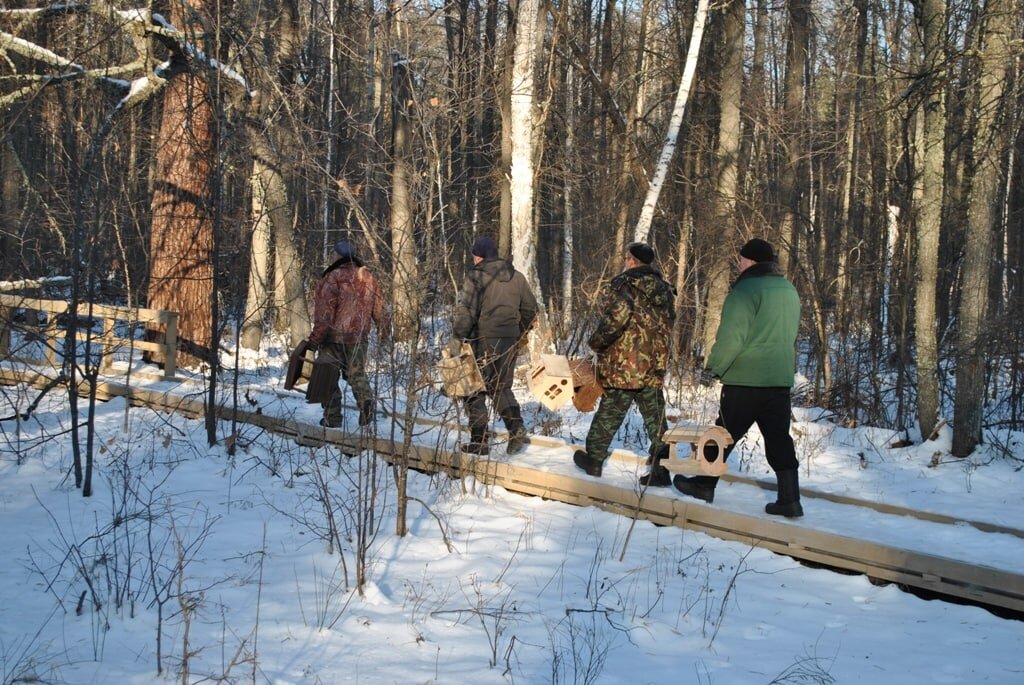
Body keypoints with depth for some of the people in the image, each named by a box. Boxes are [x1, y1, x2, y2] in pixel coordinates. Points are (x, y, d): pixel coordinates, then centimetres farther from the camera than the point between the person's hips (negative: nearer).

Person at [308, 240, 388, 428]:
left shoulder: (333, 278, -12)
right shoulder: (369, 278, 6)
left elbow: (325, 312, -16)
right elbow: (379, 309, 12)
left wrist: (315, 338, -11)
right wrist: (384, 328, 27)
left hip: (334, 337, -5)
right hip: (359, 337, 5)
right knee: (357, 374, 16)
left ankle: (332, 417, 5)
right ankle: (366, 403, -8)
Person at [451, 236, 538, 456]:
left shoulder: (476, 276, -9)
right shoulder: (517, 277, 10)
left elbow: (466, 310, -18)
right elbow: (530, 309, 15)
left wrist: (457, 339, -15)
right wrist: (518, 334, 25)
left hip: (483, 341, -6)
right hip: (509, 343, 6)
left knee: (476, 390, 5)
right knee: (501, 388, 17)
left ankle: (479, 441, 4)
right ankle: (516, 427, -3)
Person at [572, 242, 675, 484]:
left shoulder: (624, 284, -11)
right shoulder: (664, 290, 12)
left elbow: (618, 313, -26)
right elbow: (668, 322, 16)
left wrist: (598, 342, -15)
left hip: (622, 366, -5)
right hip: (655, 367, 5)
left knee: (608, 415, 9)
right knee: (655, 418, 7)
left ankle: (594, 459, 22)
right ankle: (661, 468, 2)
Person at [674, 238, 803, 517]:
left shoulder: (747, 289, -14)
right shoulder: (789, 290, 13)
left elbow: (732, 336, -19)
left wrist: (712, 368, -9)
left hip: (746, 379, -7)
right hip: (781, 379, 7)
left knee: (726, 432, 6)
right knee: (779, 437, 6)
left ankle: (704, 485, 17)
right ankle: (790, 499, 2)